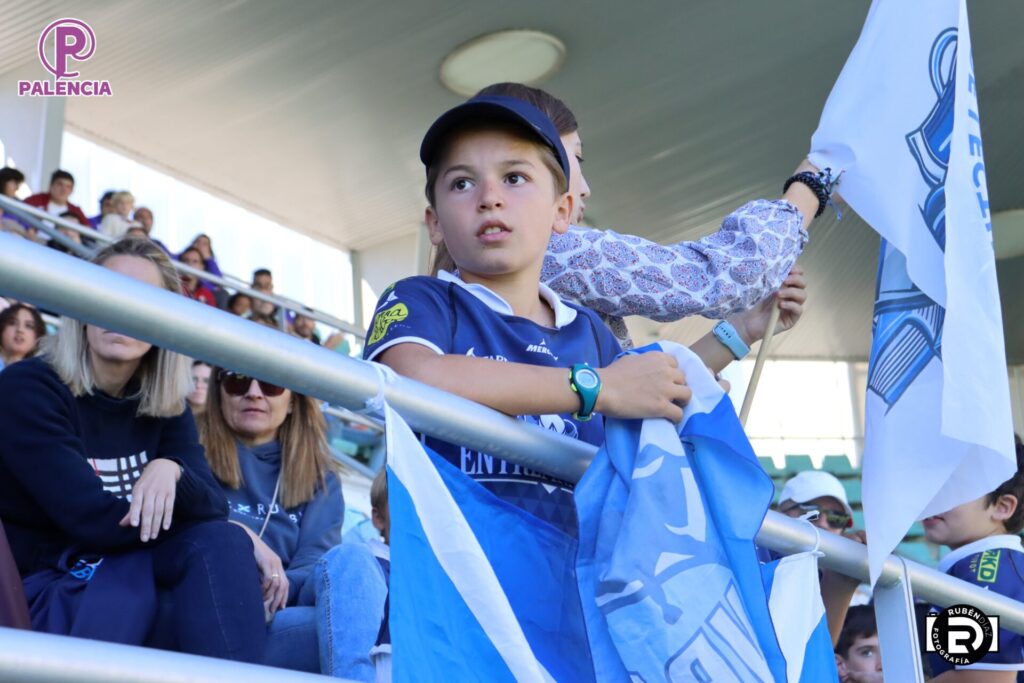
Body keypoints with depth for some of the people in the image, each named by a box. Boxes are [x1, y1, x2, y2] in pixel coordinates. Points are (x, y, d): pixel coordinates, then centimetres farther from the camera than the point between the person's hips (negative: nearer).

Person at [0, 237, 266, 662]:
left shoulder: (166, 409, 6)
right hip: (39, 593, -6)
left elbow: (215, 507, -4)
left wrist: (172, 471, -27)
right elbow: (92, 518, -21)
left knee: (221, 540, -22)